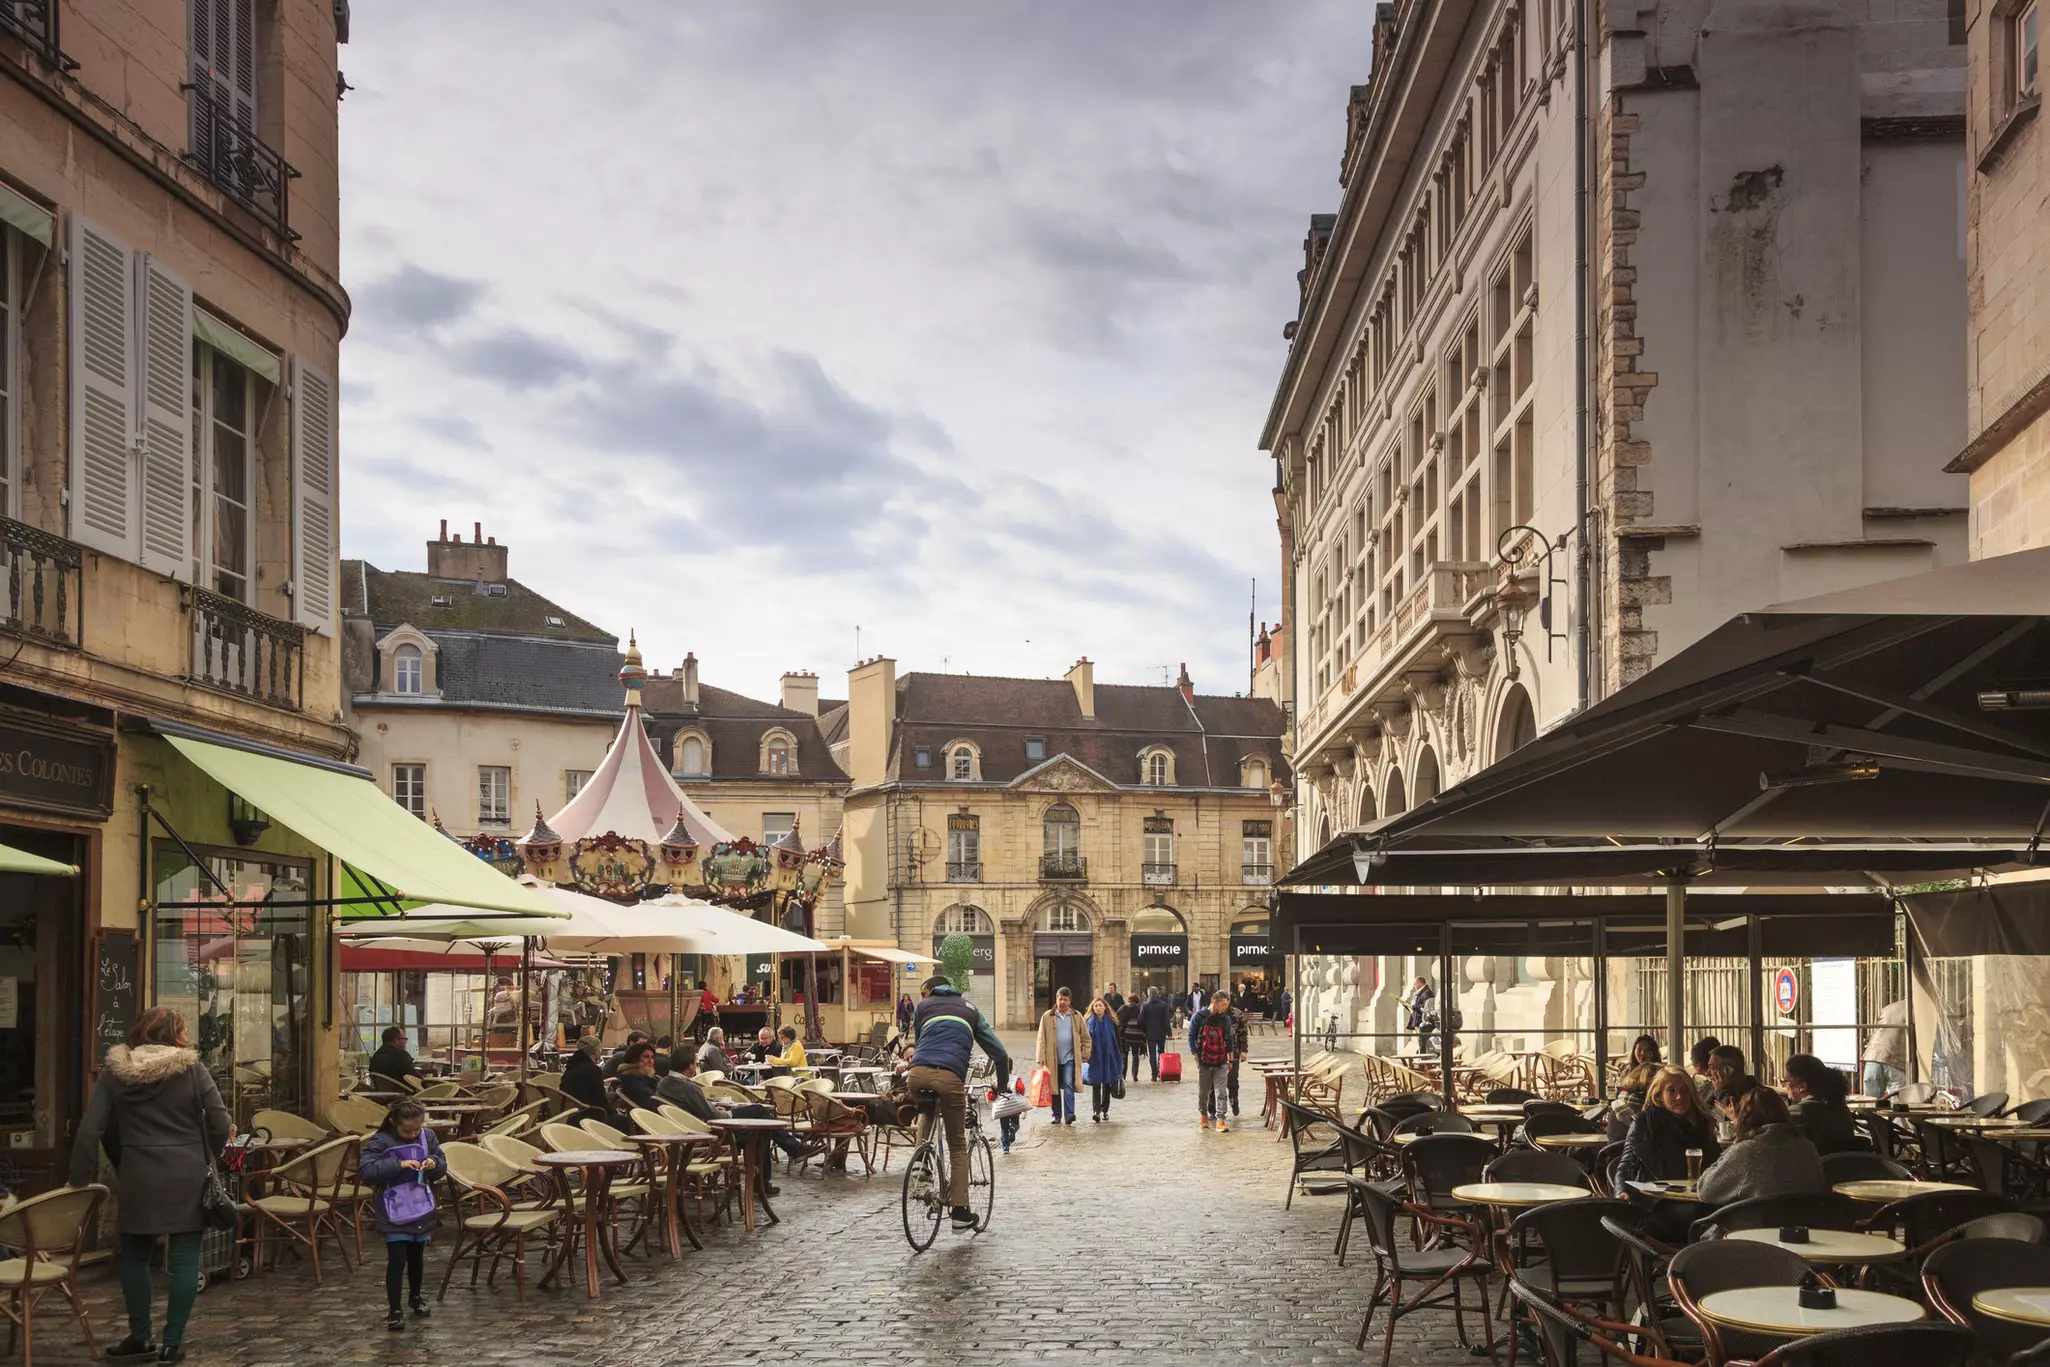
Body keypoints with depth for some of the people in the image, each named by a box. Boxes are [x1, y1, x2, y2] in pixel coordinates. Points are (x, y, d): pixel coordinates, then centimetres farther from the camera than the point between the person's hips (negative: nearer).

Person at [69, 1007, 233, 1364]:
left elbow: (90, 1131, -3)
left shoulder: (114, 1073, 1)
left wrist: (80, 1177, 4)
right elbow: (220, 1124, -6)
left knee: (134, 1256, 18)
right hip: (187, 1178, -1)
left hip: (139, 1179, 1)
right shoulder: (192, 1070, -5)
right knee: (184, 1259, 5)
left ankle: (140, 1337, 22)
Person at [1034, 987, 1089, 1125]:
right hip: (1053, 1059, 1)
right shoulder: (1047, 1017, 2)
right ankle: (1056, 1115, 16)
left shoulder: (1076, 1017, 7)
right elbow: (1041, 1039, 0)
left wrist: (1085, 1054, 2)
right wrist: (1041, 1059, -6)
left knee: (1068, 1085, -13)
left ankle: (1070, 1113, -16)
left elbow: (1085, 1037, 11)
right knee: (1055, 1088, 6)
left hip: (1070, 1058, -1)